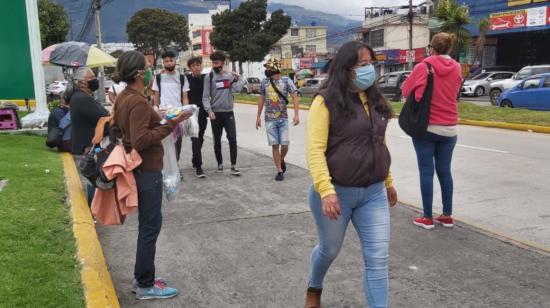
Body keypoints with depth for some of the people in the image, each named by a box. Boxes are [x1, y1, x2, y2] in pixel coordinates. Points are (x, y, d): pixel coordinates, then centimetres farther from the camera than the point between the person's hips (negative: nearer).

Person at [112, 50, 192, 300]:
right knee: (150, 226, 1)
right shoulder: (138, 102, -21)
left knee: (147, 224, 18)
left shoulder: (123, 98, 8)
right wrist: (170, 124, -24)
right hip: (147, 170, -10)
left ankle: (142, 278, 29)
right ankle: (145, 286, 13)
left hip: (137, 167, 10)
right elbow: (141, 141, -26)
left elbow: (117, 129, 18)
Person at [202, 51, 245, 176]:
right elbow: (205, 96, -6)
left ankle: (234, 166, -1)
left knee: (232, 139, -6)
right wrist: (209, 110, -16)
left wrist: (238, 78, -7)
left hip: (228, 112, 1)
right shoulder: (209, 77, -2)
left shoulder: (230, 76, 6)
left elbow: (237, 89, -7)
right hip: (215, 113, -1)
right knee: (217, 140, 8)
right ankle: (220, 163, 22)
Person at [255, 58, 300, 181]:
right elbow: (261, 99, 14)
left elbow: (295, 97, -7)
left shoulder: (286, 81, -3)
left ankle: (281, 160, 28)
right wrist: (258, 116, 13)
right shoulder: (265, 82, 6)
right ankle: (279, 171, 9)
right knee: (275, 145, 0)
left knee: (284, 145, -3)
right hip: (270, 120, 2)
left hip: (283, 119, -2)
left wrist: (296, 114, -17)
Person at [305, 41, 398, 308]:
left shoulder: (374, 100, 8)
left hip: (374, 194, 5)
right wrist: (326, 190, -28)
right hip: (336, 193, -4)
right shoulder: (326, 101, -13)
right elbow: (315, 150, -19)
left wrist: (388, 181, 20)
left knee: (378, 259, 1)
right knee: (330, 250, 18)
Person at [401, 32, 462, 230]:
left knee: (426, 172, 1)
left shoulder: (423, 66, -10)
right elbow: (454, 92, 15)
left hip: (425, 127, -4)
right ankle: (447, 215, 17)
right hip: (449, 128, 4)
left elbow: (406, 91, -1)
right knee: (445, 171, 12)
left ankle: (427, 218, 5)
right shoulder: (457, 68, 3)